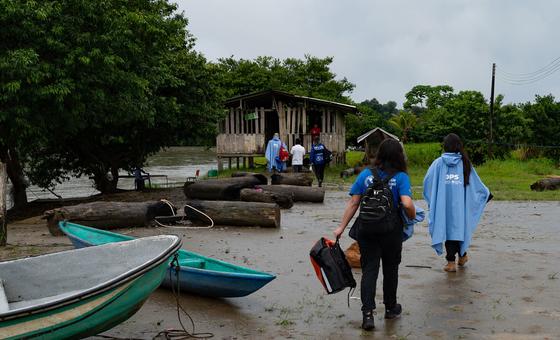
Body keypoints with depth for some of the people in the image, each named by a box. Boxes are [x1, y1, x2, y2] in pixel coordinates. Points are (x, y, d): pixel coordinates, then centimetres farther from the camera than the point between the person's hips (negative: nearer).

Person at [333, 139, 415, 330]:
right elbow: (407, 204, -20)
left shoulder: (365, 174, 1)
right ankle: (390, 308, 34)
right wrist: (413, 217, 1)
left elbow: (353, 203, -1)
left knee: (369, 270, 4)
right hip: (392, 231, -1)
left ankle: (368, 313, -8)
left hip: (367, 229, 1)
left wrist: (342, 227, 3)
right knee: (390, 269, 17)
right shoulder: (401, 177, -7)